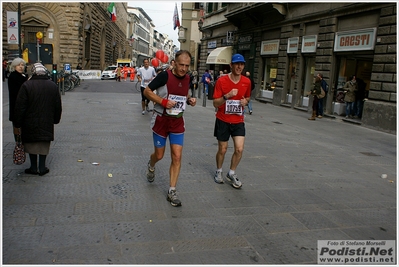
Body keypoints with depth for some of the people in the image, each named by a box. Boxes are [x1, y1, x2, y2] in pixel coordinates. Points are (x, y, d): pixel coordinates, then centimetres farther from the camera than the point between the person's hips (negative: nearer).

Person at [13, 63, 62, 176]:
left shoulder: (27, 85, -11)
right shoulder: (53, 86, 0)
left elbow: (20, 106, -9)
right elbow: (58, 106, 8)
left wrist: (18, 124, -2)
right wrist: (56, 119, 19)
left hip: (30, 123, -2)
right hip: (47, 123, 3)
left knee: (32, 144, 10)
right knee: (44, 145, 10)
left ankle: (33, 167, 18)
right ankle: (42, 167, 15)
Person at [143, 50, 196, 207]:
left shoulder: (187, 78, 2)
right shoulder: (165, 76, -16)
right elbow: (147, 91, -12)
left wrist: (189, 100, -1)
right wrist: (163, 101, -24)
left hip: (177, 122, 4)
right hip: (161, 120, -4)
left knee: (177, 157, -4)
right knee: (159, 155, 10)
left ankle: (172, 191, 7)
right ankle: (151, 166, 49)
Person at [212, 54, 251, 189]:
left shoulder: (247, 81, -1)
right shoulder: (222, 81, -12)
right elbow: (215, 103, -12)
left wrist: (245, 101, -6)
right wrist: (227, 96, -28)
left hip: (238, 121, 3)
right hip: (223, 120, -2)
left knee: (239, 149, -5)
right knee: (222, 149, 8)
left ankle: (231, 174, 17)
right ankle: (219, 172, 33)